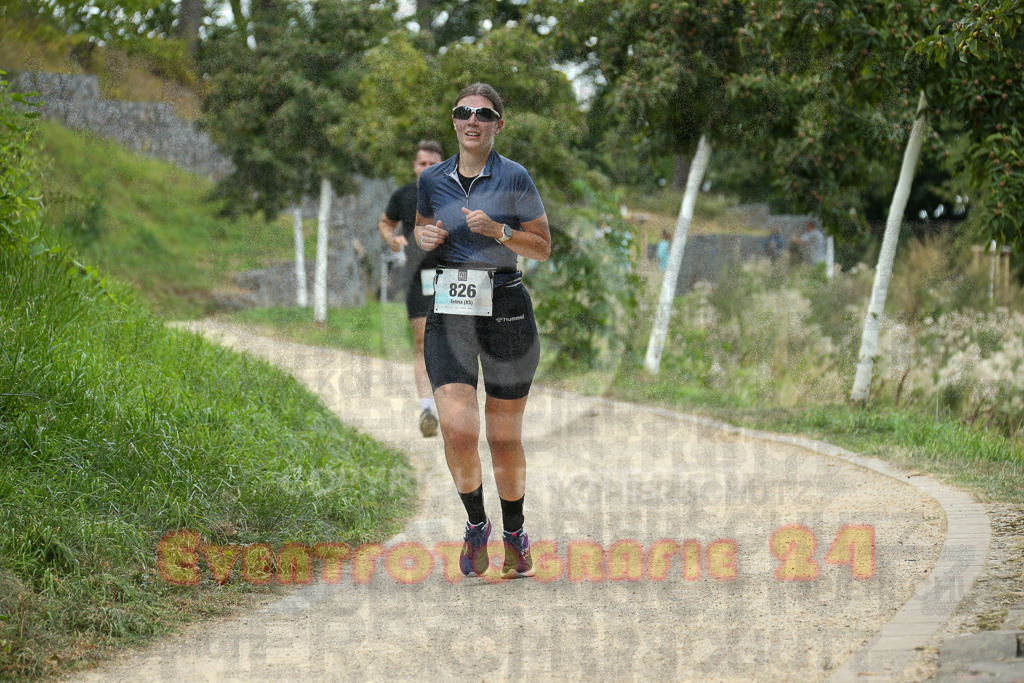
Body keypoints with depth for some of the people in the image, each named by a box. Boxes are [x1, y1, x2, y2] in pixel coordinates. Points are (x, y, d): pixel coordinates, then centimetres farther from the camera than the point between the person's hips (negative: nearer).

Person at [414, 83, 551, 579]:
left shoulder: (514, 179, -1)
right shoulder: (433, 179, 8)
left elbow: (543, 248, 3)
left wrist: (499, 231, -14)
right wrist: (424, 236, 3)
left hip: (506, 312, -2)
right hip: (449, 311, 2)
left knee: (504, 437, 5)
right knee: (458, 428, -16)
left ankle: (515, 533, 27)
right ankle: (476, 524, 8)